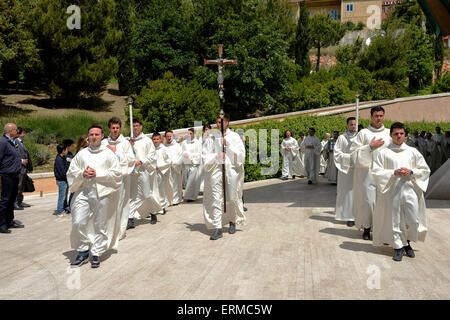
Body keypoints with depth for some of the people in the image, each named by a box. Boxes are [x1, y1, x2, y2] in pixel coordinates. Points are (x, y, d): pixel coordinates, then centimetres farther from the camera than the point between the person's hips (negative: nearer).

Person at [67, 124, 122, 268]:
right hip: (83, 192, 2)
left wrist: (97, 174, -11)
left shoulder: (109, 154, 6)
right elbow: (71, 173, 12)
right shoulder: (81, 154, 14)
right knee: (78, 223, -5)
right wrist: (83, 175, -9)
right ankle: (83, 252, 13)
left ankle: (96, 254, 18)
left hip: (103, 193, -2)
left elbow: (117, 173, -3)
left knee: (100, 225, 3)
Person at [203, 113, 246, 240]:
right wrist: (217, 156, -13)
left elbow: (241, 154, -1)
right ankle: (217, 228, -2)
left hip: (232, 170, 0)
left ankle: (232, 222, 30)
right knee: (216, 199, -4)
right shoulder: (211, 138, 7)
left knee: (232, 198, 7)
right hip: (216, 171, 0)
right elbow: (205, 156, 4)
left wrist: (228, 145, -10)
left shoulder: (234, 137, 5)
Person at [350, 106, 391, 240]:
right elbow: (354, 153, -2)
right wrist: (370, 147, -13)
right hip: (367, 173, -2)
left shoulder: (389, 133, 11)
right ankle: (367, 227, 17)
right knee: (367, 200, 0)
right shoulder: (363, 133, 3)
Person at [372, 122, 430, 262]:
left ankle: (407, 242, 26)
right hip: (392, 191, -1)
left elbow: (425, 170, 12)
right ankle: (399, 246, 19)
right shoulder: (384, 153, 3)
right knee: (395, 220, 3)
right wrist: (393, 173, -13)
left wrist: (411, 172, -7)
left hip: (410, 189, 2)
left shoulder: (413, 152, 9)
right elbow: (376, 171, -1)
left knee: (413, 219, 0)